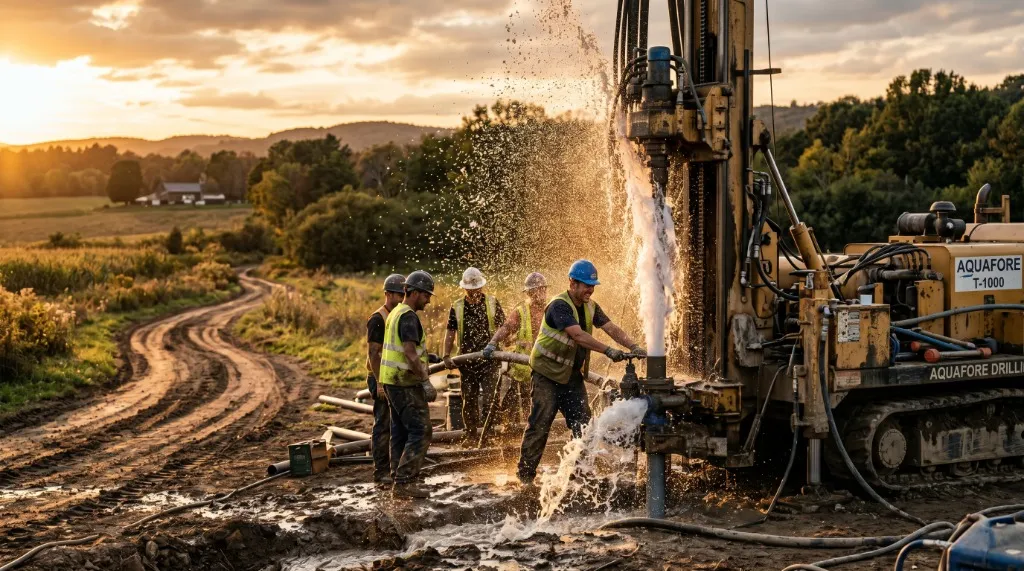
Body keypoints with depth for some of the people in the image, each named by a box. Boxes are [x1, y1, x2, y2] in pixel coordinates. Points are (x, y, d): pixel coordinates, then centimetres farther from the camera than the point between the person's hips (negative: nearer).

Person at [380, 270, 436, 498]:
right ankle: (405, 482, -11)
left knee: (400, 431, 13)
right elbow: (409, 353, -24)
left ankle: (399, 480, 17)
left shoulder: (395, 313, 16)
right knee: (420, 431, -9)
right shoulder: (408, 316, -16)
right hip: (406, 383, -10)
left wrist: (424, 356, 23)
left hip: (392, 381, 10)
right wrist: (425, 379, -20)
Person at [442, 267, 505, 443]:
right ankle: (470, 433, 18)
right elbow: (450, 332, 5)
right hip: (467, 360, 2)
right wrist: (446, 355, -6)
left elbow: (503, 327, 6)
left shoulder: (492, 303, 1)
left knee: (489, 398, -9)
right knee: (469, 399, 8)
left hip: (489, 358, -2)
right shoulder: (457, 307, 4)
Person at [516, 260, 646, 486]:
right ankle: (526, 473, 2)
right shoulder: (559, 305, -21)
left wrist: (633, 346, -21)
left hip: (571, 373, 8)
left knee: (582, 421, 2)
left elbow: (612, 329, -3)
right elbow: (578, 335, -33)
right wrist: (608, 350, -40)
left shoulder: (590, 307, 6)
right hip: (547, 372, -7)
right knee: (540, 422, -7)